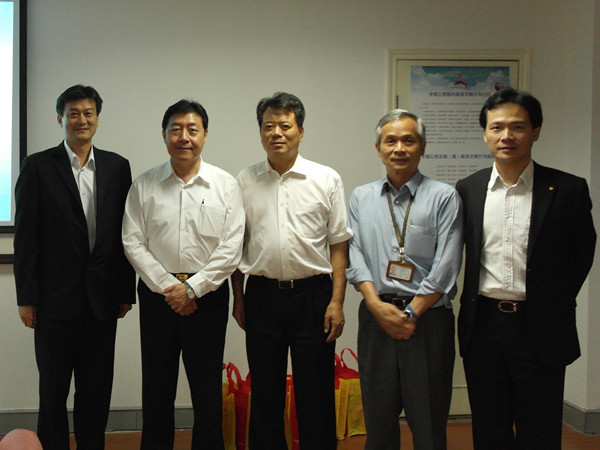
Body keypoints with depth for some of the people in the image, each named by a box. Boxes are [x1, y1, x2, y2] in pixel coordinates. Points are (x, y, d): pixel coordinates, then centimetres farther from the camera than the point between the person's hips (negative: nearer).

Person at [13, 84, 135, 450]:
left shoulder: (117, 166, 6)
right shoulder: (38, 166, -2)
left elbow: (125, 233, 7)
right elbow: (25, 237, -4)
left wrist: (126, 291, 5)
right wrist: (26, 297, -6)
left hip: (103, 297, 3)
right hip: (56, 296, -2)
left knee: (97, 389, 11)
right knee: (53, 389, 9)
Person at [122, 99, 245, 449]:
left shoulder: (226, 185, 0)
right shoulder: (145, 185, 4)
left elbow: (231, 249, -5)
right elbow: (133, 243, 0)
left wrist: (191, 289, -11)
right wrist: (168, 287, -8)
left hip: (208, 294, -1)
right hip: (157, 294, 2)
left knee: (207, 389, 6)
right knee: (157, 386, 11)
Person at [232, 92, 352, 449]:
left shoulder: (327, 180, 1)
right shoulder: (246, 182, 6)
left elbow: (339, 246, 0)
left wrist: (337, 302, -6)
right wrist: (238, 296, 7)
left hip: (312, 294, -1)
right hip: (263, 296, 2)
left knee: (316, 396, 5)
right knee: (265, 395, 12)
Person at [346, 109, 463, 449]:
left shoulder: (444, 197, 1)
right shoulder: (361, 198, 13)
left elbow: (445, 267, -5)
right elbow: (354, 255, 4)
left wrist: (411, 313, -10)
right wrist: (377, 305, -9)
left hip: (428, 319, -3)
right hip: (376, 318, 3)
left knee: (428, 423, 3)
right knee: (378, 420, 10)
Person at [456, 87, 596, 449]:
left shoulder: (568, 189, -3)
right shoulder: (467, 189, 4)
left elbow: (582, 253, 5)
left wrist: (555, 304, 4)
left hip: (539, 330, -2)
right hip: (483, 324, 2)